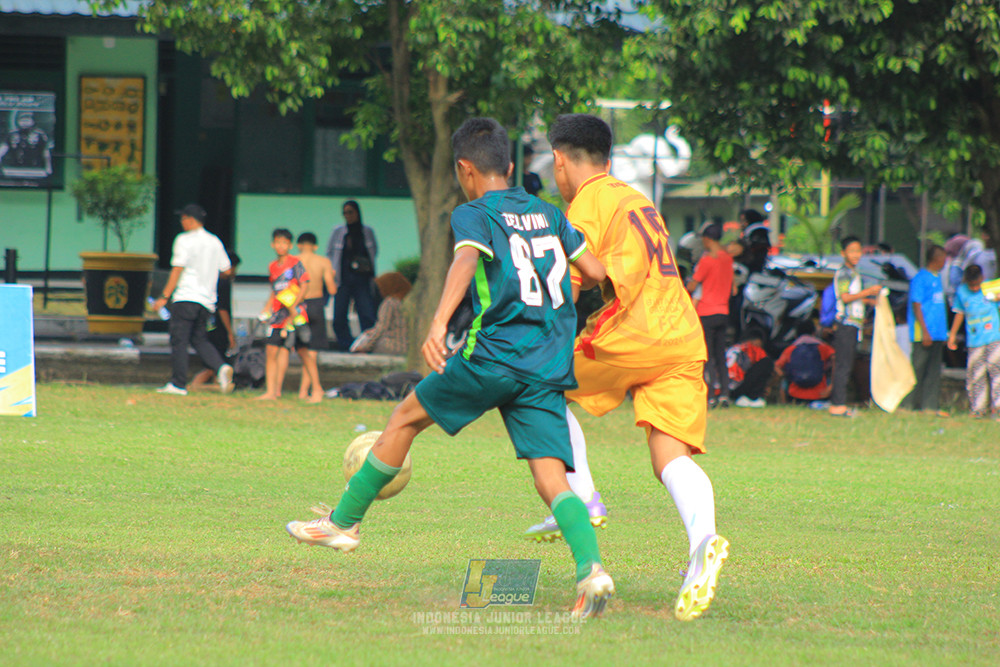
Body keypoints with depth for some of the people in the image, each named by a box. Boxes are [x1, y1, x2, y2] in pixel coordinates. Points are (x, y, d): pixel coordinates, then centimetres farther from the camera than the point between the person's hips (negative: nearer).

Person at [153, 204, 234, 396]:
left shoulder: (185, 240, -7)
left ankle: (178, 384, -3)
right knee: (199, 339, 16)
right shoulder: (215, 242, 12)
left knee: (179, 340, -1)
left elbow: (177, 270, -12)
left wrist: (164, 297, -11)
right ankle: (221, 367, -8)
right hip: (207, 300, 7)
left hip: (186, 297, -7)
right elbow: (227, 271, 16)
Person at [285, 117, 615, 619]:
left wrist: (438, 323, -35)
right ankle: (590, 568, -28)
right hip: (550, 370, 5)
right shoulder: (548, 214, 18)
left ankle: (345, 521, 26)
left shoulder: (474, 215, 1)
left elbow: (466, 262, -20)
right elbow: (594, 272, 19)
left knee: (407, 417, 17)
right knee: (552, 478, -3)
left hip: (495, 353, -5)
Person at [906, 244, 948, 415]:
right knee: (919, 368, -5)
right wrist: (925, 331, -17)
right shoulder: (920, 278, -9)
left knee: (934, 370, 5)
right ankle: (912, 405, -1)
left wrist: (945, 333, 21)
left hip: (937, 334, 8)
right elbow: (916, 305, -13)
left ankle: (931, 406, 5)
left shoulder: (937, 277, 17)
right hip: (923, 335, -8)